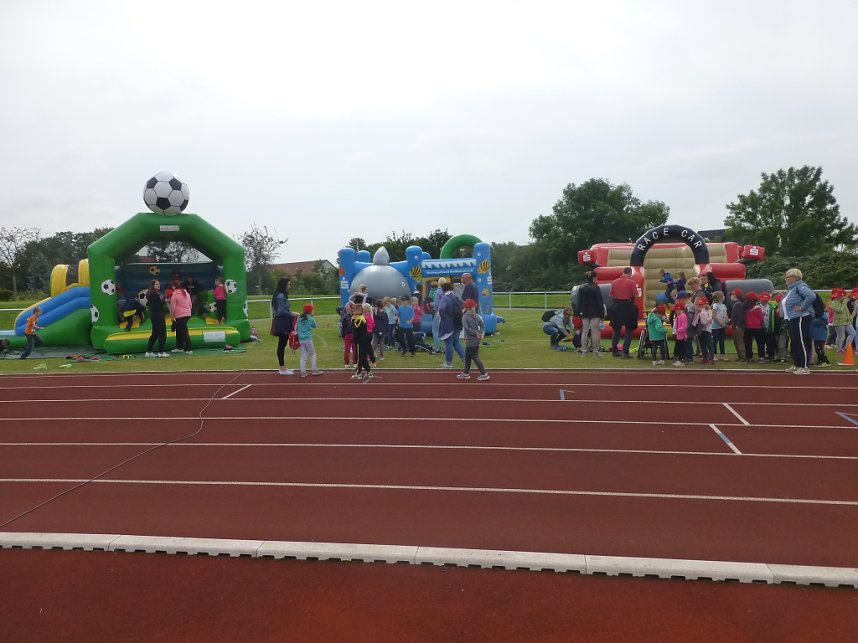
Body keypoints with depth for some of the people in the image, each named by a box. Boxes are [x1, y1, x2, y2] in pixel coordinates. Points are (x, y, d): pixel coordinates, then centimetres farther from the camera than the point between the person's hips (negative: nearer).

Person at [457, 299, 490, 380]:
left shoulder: (465, 317, -12)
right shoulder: (477, 316, 8)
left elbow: (466, 328, -21)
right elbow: (483, 326, 6)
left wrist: (476, 334, -15)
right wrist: (480, 333, -4)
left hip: (471, 340, -8)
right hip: (476, 340, 8)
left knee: (475, 357, -2)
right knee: (467, 356, 18)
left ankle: (484, 374, -4)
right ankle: (466, 373, 27)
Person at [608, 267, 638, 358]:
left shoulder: (615, 282, 3)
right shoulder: (631, 282, -10)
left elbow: (611, 295, 9)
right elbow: (636, 295, -10)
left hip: (617, 306, 5)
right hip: (628, 306, -4)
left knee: (616, 330, 15)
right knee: (629, 331, 3)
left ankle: (614, 350, 17)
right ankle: (625, 352, -3)